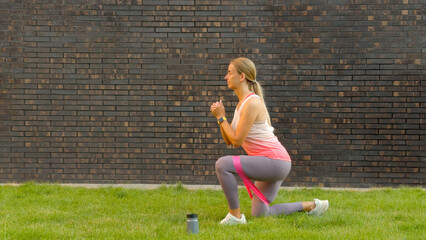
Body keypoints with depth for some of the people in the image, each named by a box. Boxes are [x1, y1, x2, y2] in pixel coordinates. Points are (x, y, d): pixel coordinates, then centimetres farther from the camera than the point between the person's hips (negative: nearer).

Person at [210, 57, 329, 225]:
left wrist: (221, 117, -10)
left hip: (274, 160, -10)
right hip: (269, 163, 10)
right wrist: (221, 117, -1)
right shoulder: (242, 102, 12)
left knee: (223, 164, -23)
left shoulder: (252, 103, -18)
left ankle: (235, 215, -11)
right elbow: (229, 141, 12)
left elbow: (237, 141, -19)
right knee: (259, 214, 17)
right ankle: (310, 206, 25)